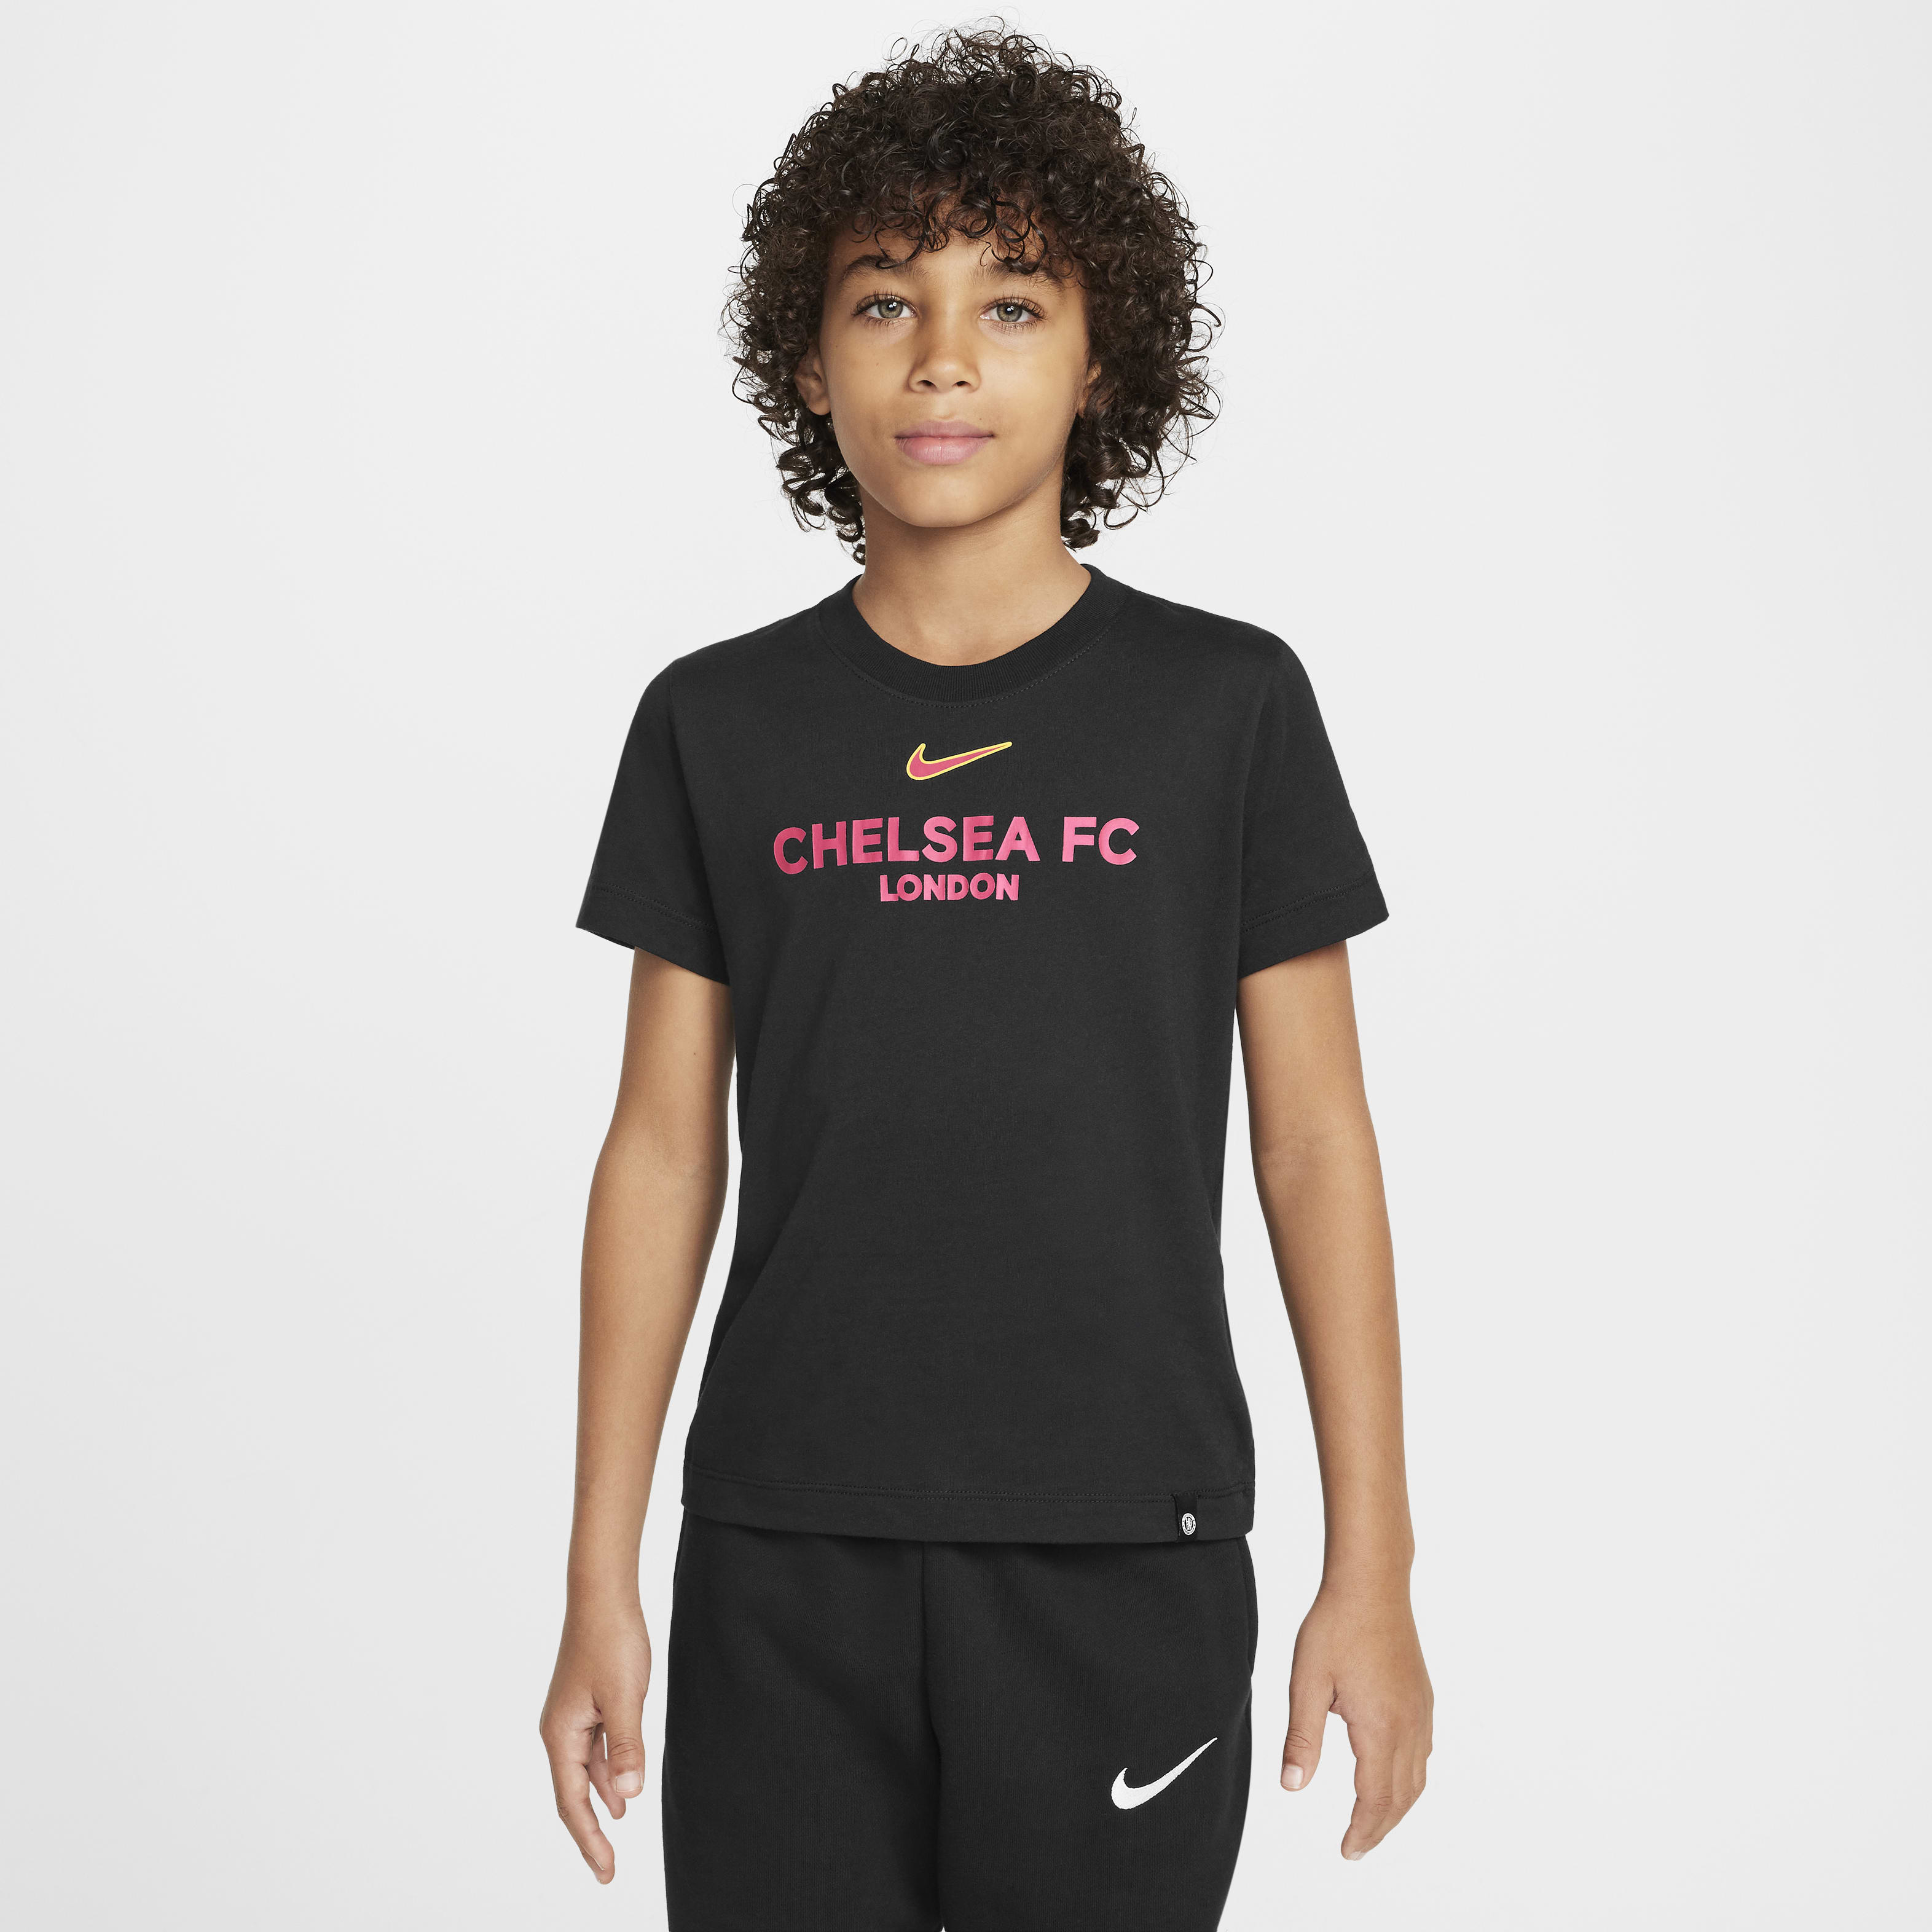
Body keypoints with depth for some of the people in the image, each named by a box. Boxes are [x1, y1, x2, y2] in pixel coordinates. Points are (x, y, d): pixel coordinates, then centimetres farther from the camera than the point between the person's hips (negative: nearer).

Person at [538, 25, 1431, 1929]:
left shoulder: (1226, 704, 0)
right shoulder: (717, 723, 4)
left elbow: (1315, 1146, 2)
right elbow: (661, 1152, 6)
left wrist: (1371, 1570, 0)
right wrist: (600, 1583, 5)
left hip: (1124, 1556, -1)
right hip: (783, 1562, 1)